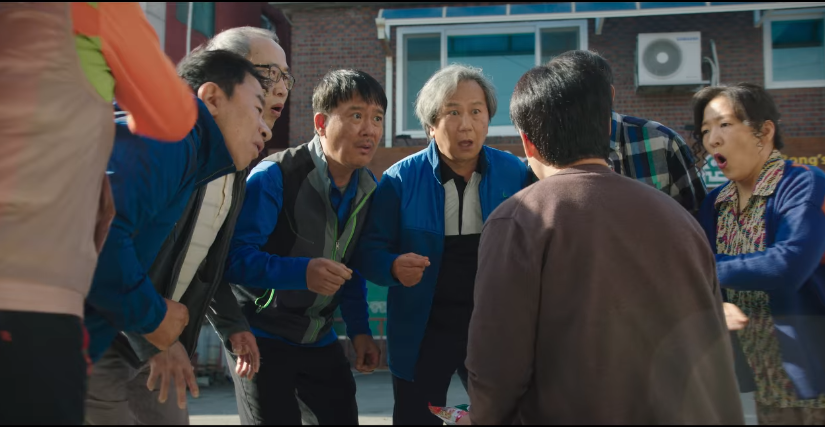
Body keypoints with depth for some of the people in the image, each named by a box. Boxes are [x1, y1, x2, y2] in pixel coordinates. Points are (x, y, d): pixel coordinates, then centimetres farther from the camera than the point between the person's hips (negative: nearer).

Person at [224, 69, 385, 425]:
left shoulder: (368, 188, 0)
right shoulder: (274, 177, -21)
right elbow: (237, 256, -28)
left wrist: (359, 329, 4)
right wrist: (303, 272, -42)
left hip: (318, 339, 6)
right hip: (261, 336, -6)